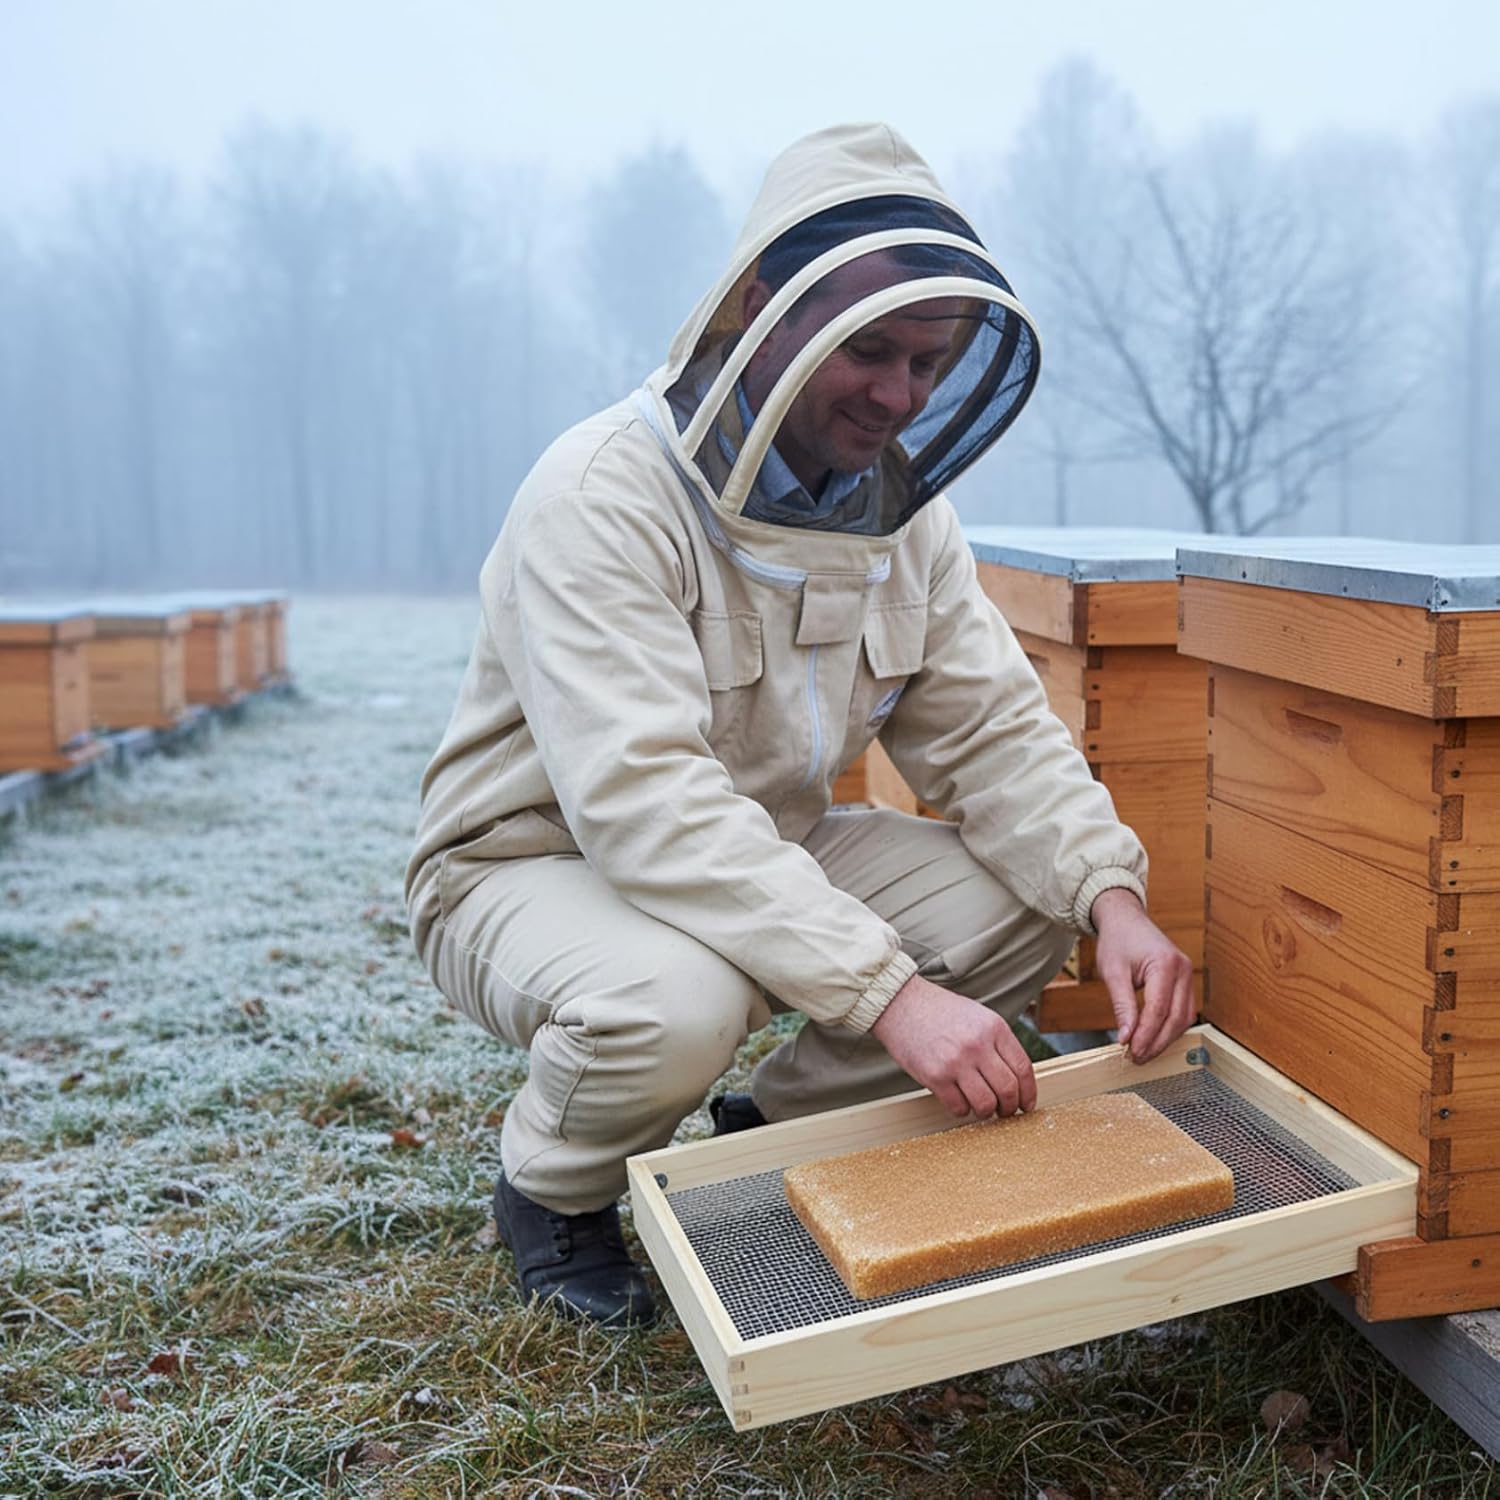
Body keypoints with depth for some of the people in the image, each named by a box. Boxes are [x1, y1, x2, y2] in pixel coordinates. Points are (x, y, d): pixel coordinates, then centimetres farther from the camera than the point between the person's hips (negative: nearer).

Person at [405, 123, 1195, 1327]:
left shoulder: (903, 512, -2)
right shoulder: (608, 494, -27)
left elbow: (992, 730, -6)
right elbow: (642, 798, -37)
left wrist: (1113, 896, -25)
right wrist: (888, 991, -43)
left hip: (766, 856, 7)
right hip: (537, 863, -6)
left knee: (1026, 903, -13)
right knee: (673, 1001, -39)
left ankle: (764, 1133, 8)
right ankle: (555, 1188, -2)